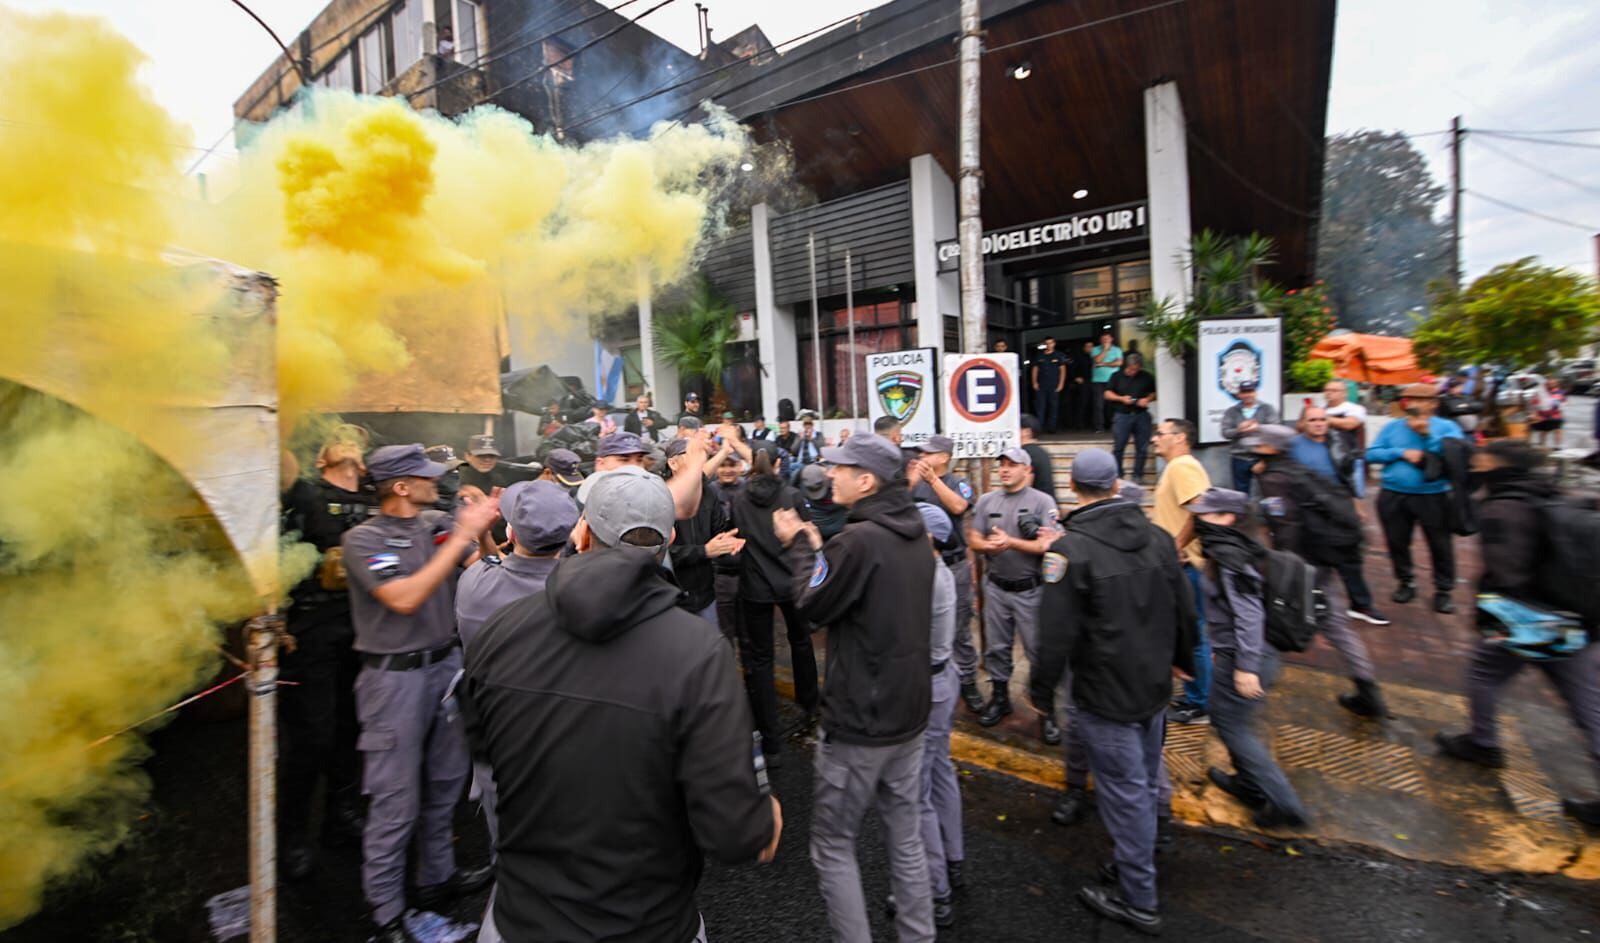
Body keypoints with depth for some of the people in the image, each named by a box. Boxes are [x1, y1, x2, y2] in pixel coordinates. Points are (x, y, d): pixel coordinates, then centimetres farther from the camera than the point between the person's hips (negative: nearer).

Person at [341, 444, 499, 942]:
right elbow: (405, 599, -24)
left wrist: (484, 523, -20)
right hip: (396, 677, -5)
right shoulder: (363, 539, -12)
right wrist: (461, 537, -24)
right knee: (396, 801, 5)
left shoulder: (438, 523, 3)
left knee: (445, 781, 18)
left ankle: (437, 876, 38)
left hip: (447, 663, 6)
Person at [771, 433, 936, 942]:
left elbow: (813, 605, -13)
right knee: (906, 838, 19)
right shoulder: (913, 535, 5)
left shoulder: (861, 538, -23)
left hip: (859, 720, -8)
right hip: (908, 712, 8)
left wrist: (799, 545, -1)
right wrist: (818, 550, 10)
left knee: (832, 845, 10)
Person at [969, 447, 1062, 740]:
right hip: (996, 587, 4)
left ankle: (1045, 710, 15)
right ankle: (999, 697, 32)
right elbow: (973, 540, 3)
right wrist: (990, 545, -18)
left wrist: (1010, 542, -21)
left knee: (1039, 650, 2)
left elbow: (1048, 545, -15)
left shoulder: (1042, 502, -8)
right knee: (996, 647, 15)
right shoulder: (986, 501, 5)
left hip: (1030, 590, -4)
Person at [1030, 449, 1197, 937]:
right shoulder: (1157, 536, 0)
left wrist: (1042, 688, -8)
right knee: (1146, 782, 22)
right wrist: (1181, 659, 26)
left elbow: (1057, 633, -21)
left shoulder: (1069, 548, -22)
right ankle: (1134, 863, 42)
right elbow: (1183, 610, 10)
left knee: (1125, 791, 6)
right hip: (1155, 687, 7)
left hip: (1104, 696, -7)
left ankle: (1138, 901, 22)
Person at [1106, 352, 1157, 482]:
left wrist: (1148, 399, -9)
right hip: (1122, 414, -1)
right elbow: (1108, 394, 5)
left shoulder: (1147, 377, 6)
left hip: (1141, 415, 1)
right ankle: (1117, 475, 9)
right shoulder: (1117, 376, 5)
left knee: (1142, 448, 3)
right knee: (1118, 447, -2)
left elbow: (1155, 393, 12)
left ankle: (1138, 475, 14)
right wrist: (1121, 398, -11)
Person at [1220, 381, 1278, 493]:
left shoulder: (1268, 408, 6)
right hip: (1240, 458, 1)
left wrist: (1258, 427, -24)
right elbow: (1225, 433, -3)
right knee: (1241, 493, 8)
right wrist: (1239, 430, -22)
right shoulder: (1231, 411, 7)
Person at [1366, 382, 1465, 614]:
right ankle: (1406, 582, 29)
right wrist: (1401, 453, -12)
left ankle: (1443, 590, 18)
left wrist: (1428, 433, -19)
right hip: (1393, 496, 2)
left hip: (1433, 497, -2)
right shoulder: (1392, 426, 7)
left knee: (1440, 544, 3)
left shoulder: (1447, 427, 1)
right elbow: (1372, 454, 0)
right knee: (1397, 542, 11)